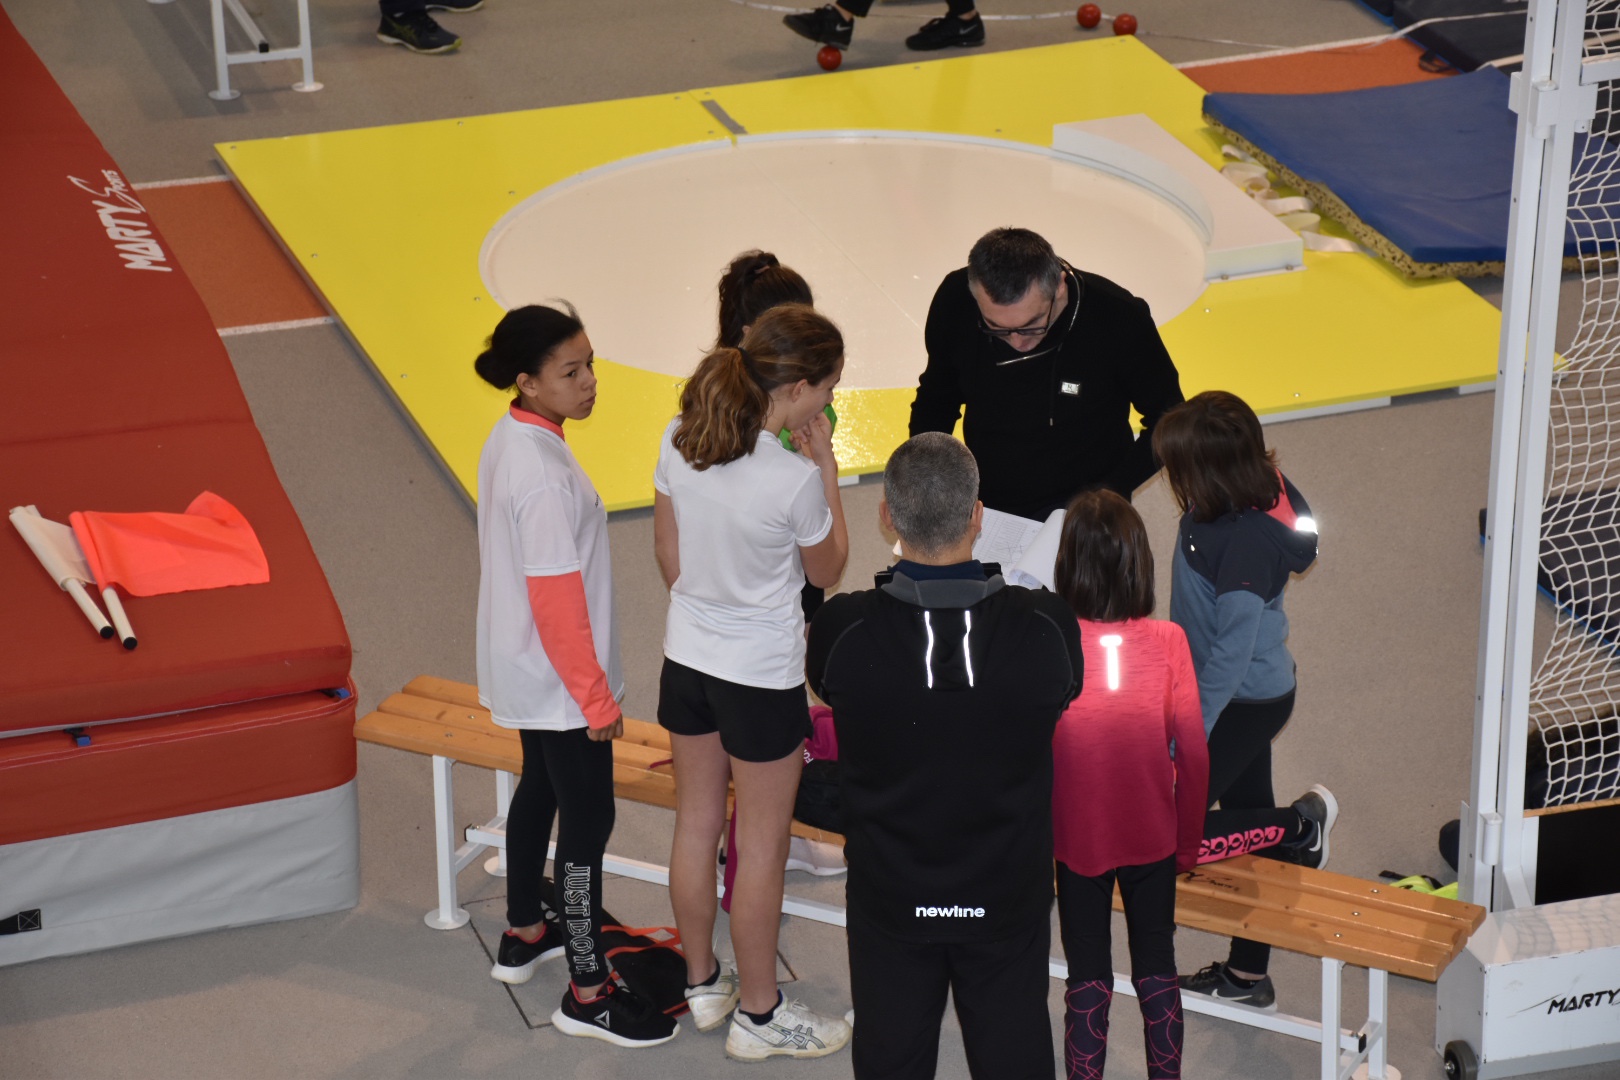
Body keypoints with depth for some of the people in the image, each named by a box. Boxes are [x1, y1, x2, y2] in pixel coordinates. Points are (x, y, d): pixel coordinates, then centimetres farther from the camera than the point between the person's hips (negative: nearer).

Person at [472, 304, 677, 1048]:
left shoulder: (507, 442, 0)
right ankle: (587, 993, 13)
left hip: (523, 673, 10)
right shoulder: (545, 477, -29)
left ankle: (526, 934, 44)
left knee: (541, 789, 26)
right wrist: (598, 699, -16)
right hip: (560, 681, -10)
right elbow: (557, 601, -26)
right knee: (588, 821, 2)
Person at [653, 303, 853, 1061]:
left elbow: (668, 552, 4)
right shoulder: (794, 480, -27)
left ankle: (702, 984, 37)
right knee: (761, 846, 10)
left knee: (695, 824, 20)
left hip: (686, 657, 6)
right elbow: (827, 571, -8)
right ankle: (758, 1014, 23)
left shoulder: (680, 440, -9)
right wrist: (826, 467, -8)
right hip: (761, 677, -6)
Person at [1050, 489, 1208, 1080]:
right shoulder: (1168, 641, -15)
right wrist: (1188, 843, 5)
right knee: (1157, 970, 17)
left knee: (1087, 980, 12)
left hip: (1076, 838, -1)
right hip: (1153, 839, 1)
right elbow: (1193, 753, -9)